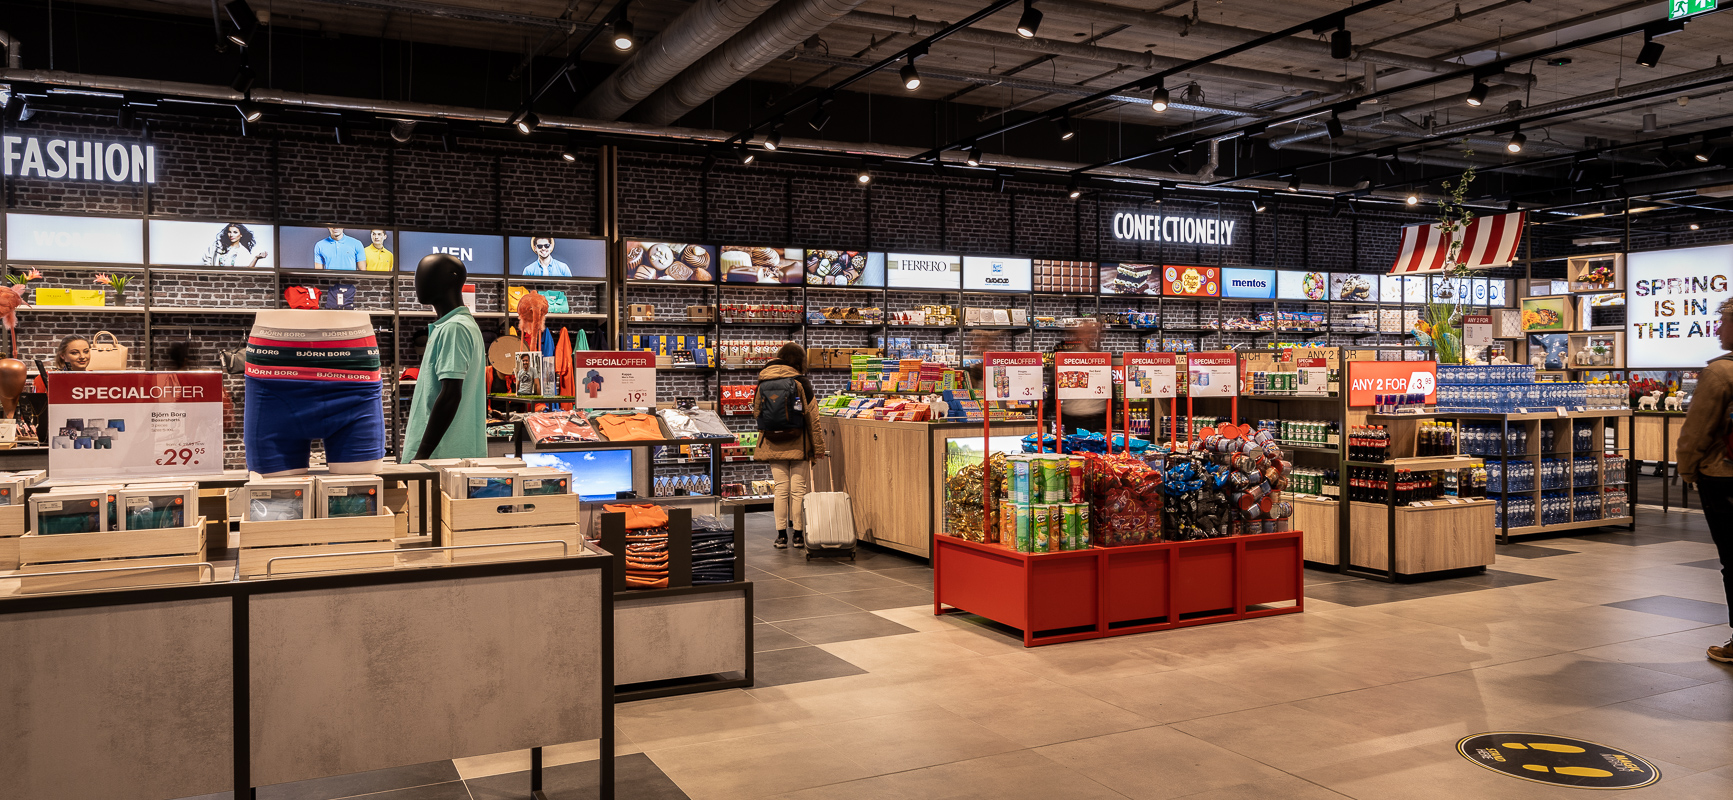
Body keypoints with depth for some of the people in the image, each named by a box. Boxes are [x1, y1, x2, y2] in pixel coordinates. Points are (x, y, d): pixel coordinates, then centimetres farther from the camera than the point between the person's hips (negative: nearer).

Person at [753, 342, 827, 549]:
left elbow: (756, 412, 10)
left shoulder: (762, 384, 3)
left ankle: (781, 534, 9)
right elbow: (813, 418, -8)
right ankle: (798, 534, 9)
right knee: (798, 489, 4)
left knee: (781, 489, 8)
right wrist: (818, 449, -2)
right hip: (798, 445, -3)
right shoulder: (801, 383, -8)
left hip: (773, 446, 3)